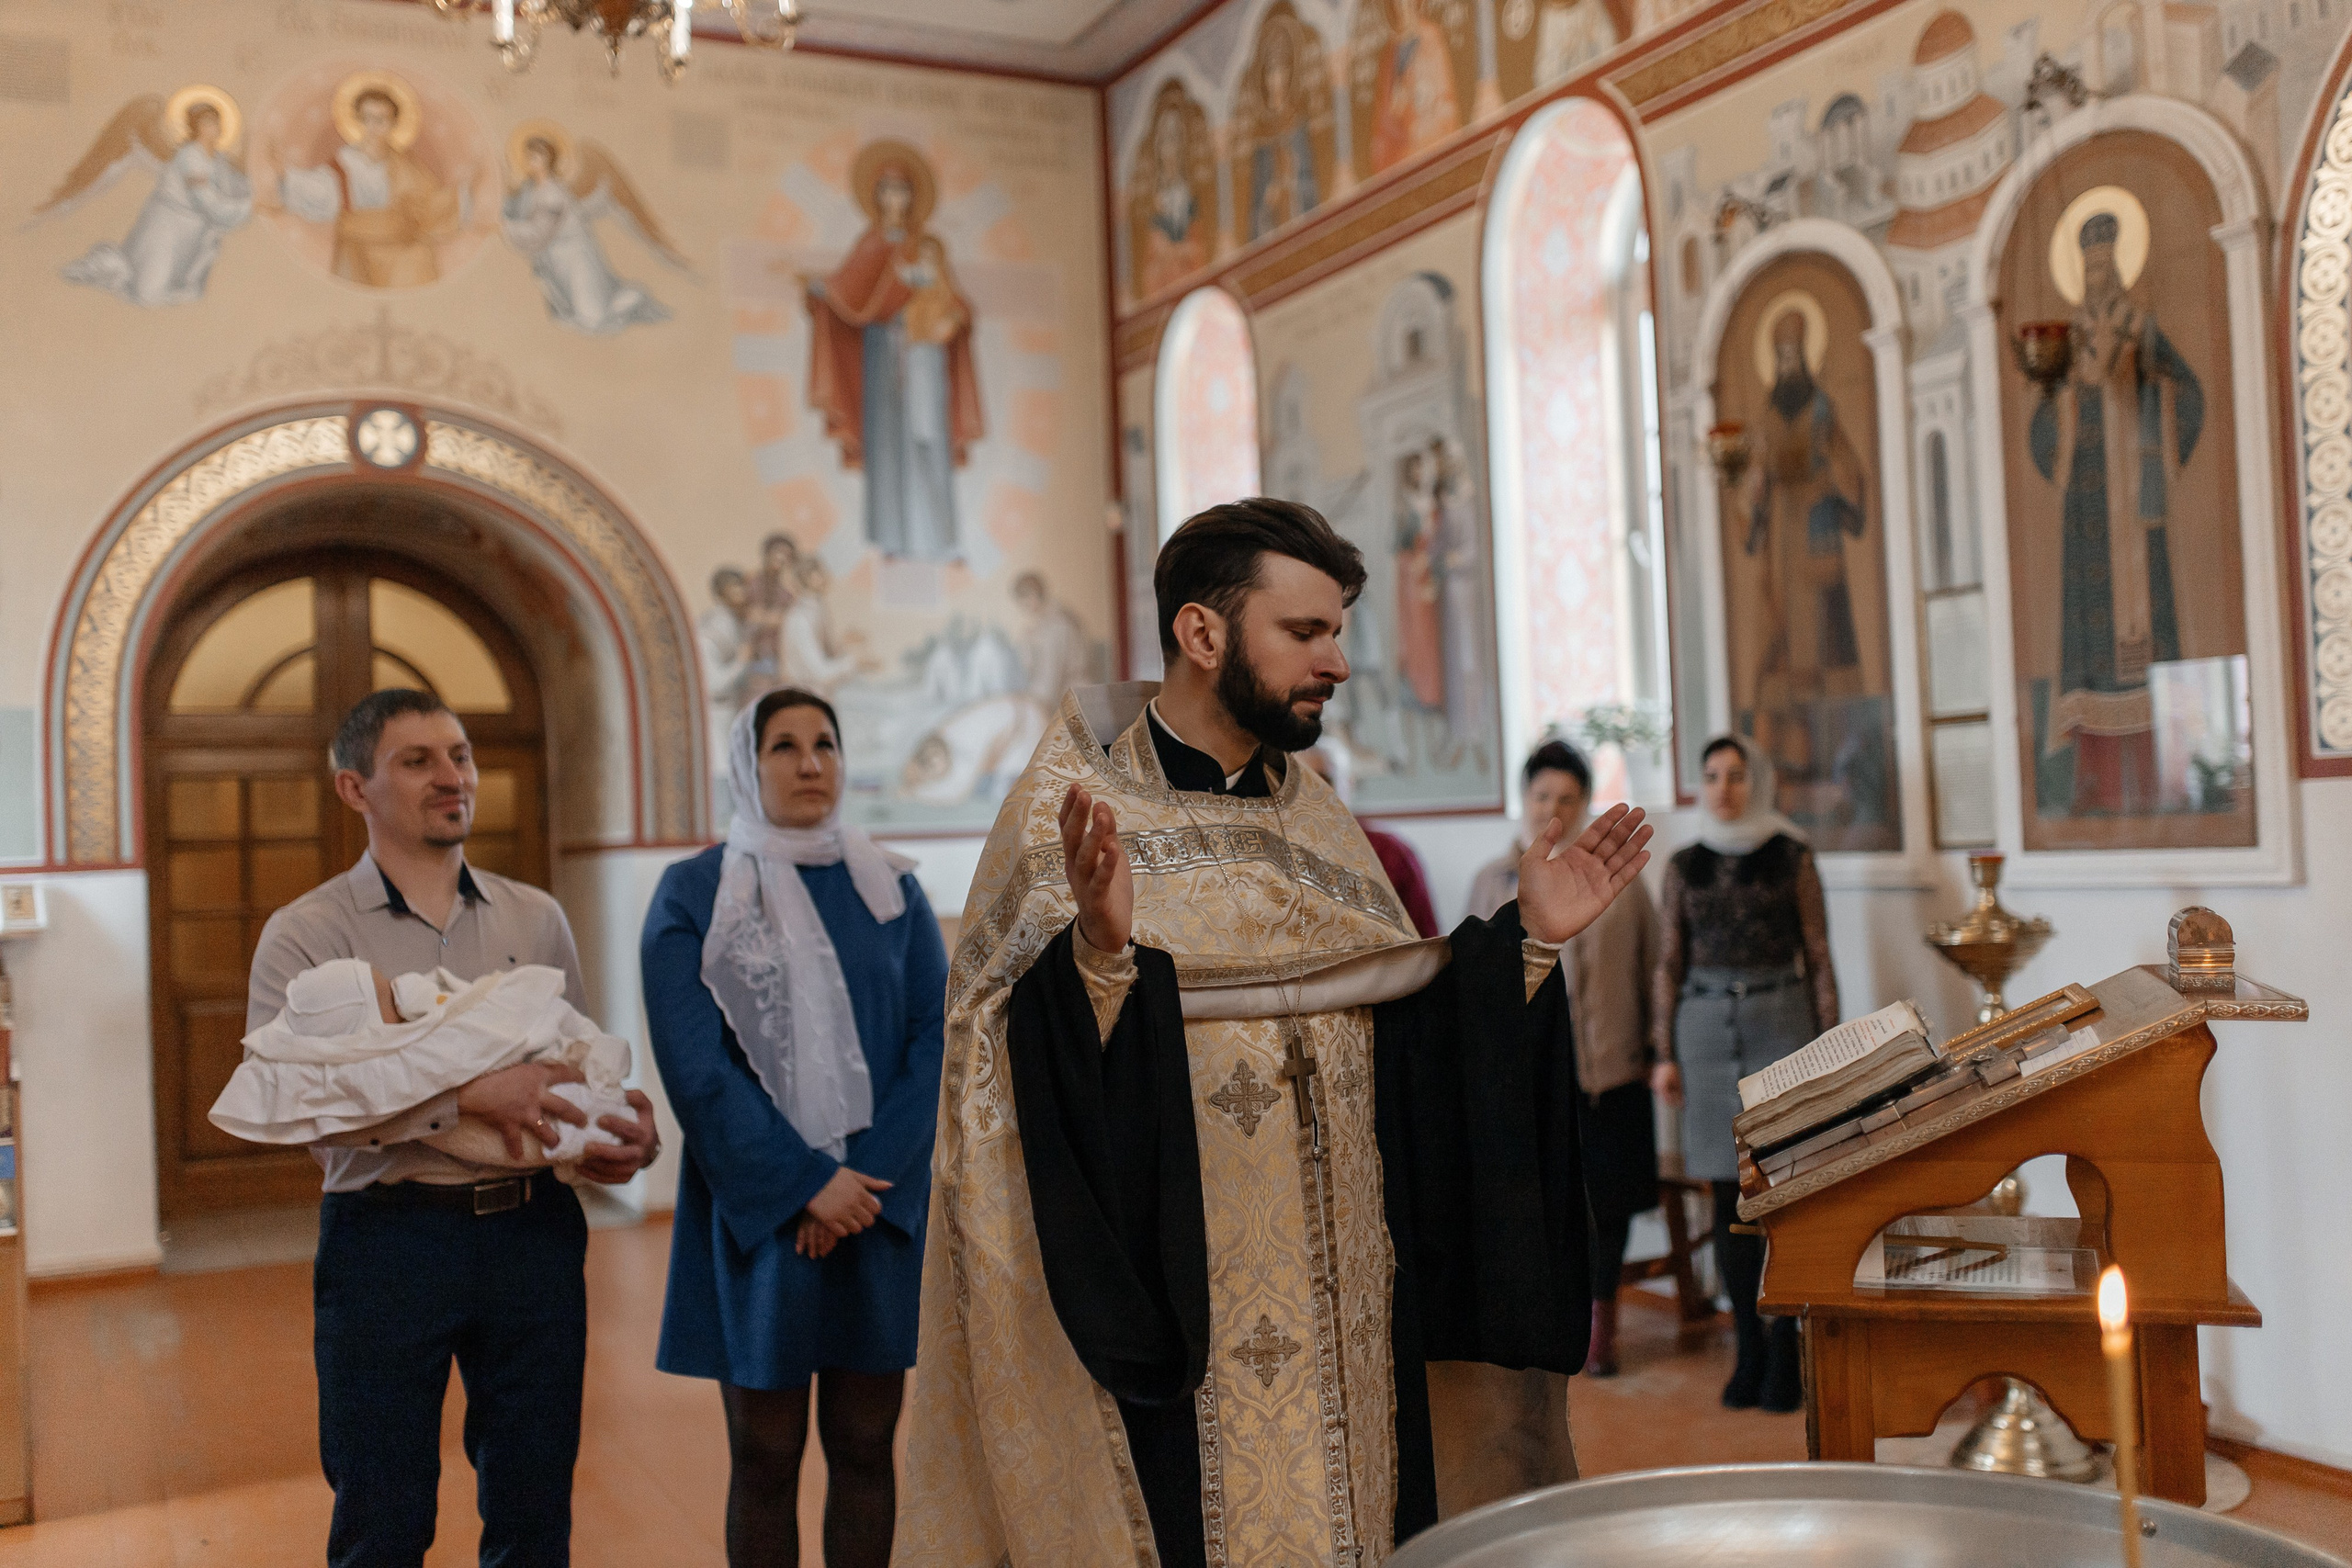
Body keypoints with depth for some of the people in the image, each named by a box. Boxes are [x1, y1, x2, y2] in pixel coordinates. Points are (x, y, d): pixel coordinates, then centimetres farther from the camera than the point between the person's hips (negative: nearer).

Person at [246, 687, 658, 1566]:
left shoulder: (536, 919, 10)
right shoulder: (306, 935, -2)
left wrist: (629, 1137, -8)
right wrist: (468, 1094, -24)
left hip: (535, 1232, 3)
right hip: (388, 1237, -3)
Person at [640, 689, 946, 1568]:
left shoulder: (892, 889, 8)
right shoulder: (694, 894, 0)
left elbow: (932, 1039, 1)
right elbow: (695, 1065, -7)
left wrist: (867, 1178, -12)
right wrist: (806, 1182, -14)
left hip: (881, 1208, 2)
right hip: (759, 1214, -2)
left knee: (863, 1447, 8)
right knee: (765, 1457, 5)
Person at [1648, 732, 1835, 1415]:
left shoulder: (1791, 858, 4)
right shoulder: (1685, 866, 10)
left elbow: (1818, 957, 3)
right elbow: (1668, 965, 11)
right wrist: (1664, 1053, 7)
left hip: (1780, 1021, -2)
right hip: (1706, 1024, 3)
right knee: (1729, 1195, 5)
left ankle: (1785, 1355, 3)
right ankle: (1749, 1350, 14)